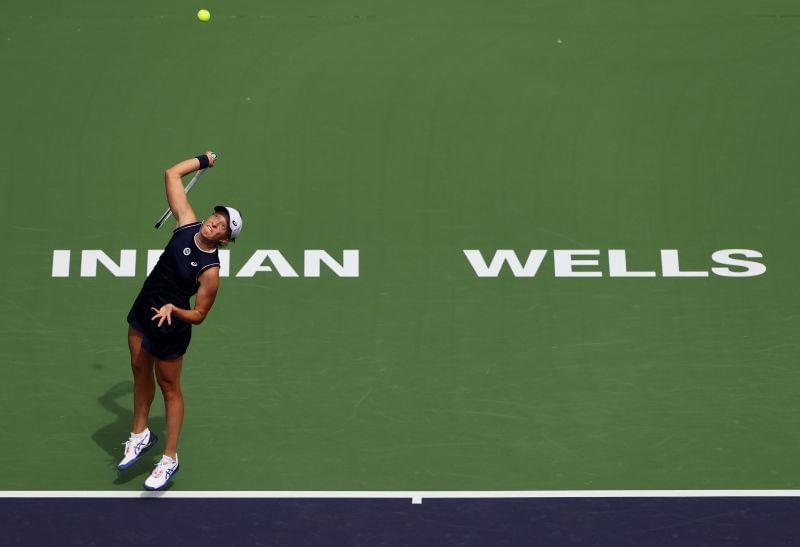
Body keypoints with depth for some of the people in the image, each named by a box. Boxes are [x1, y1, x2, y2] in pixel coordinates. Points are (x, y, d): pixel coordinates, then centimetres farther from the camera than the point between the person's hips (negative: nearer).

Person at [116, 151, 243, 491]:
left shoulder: (210, 271, -27)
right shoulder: (187, 223, -12)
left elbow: (199, 315, -19)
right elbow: (172, 175, -5)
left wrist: (173, 310, -35)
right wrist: (205, 161, -1)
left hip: (170, 326, -7)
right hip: (142, 311, 7)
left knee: (169, 388, 7)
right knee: (140, 372, 21)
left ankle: (170, 459, 21)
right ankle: (140, 434, 42)